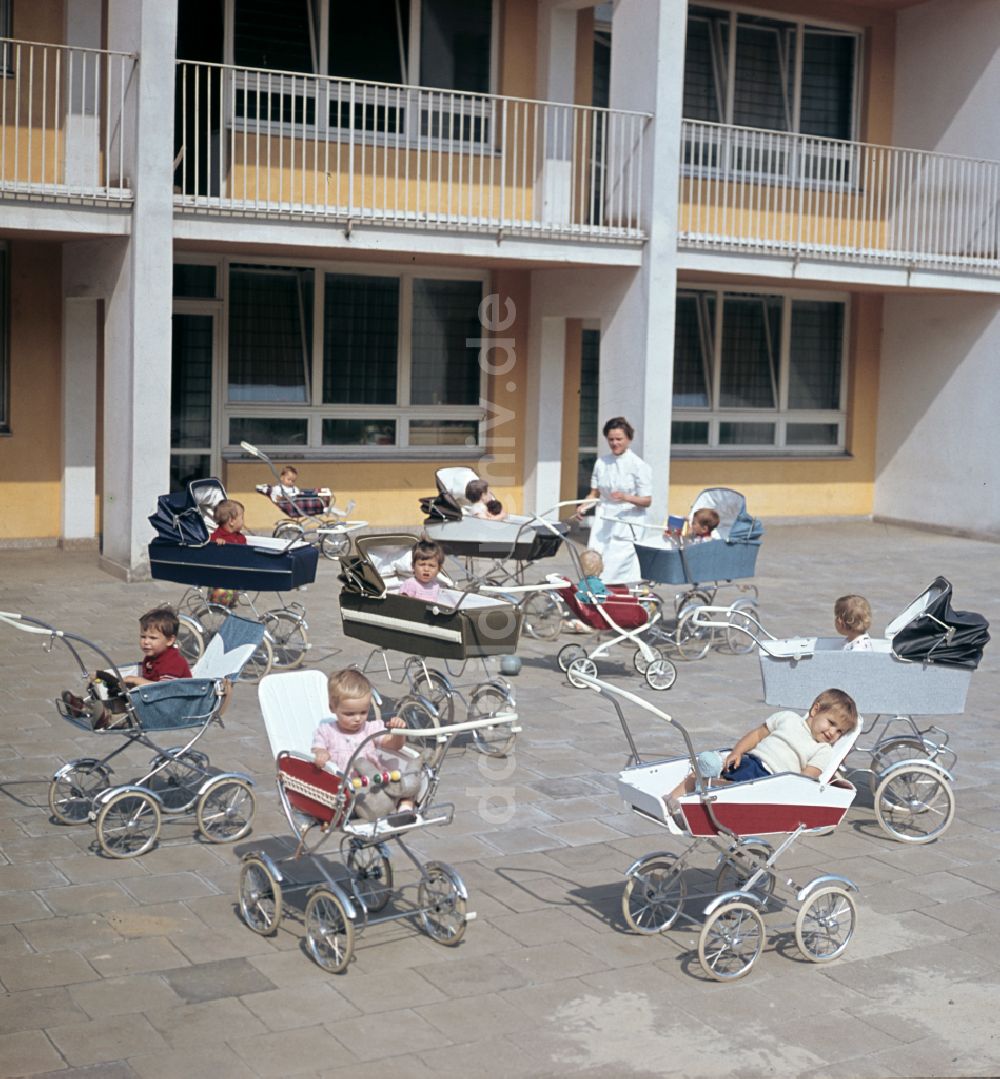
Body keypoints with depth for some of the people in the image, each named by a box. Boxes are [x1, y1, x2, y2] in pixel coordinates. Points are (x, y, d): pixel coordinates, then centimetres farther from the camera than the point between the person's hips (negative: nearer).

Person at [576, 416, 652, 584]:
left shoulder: (639, 465, -6)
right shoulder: (601, 462, 8)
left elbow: (646, 501, -7)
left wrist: (625, 497, -25)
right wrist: (584, 505, -5)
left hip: (626, 525, -5)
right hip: (603, 523, 5)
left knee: (617, 576, -7)